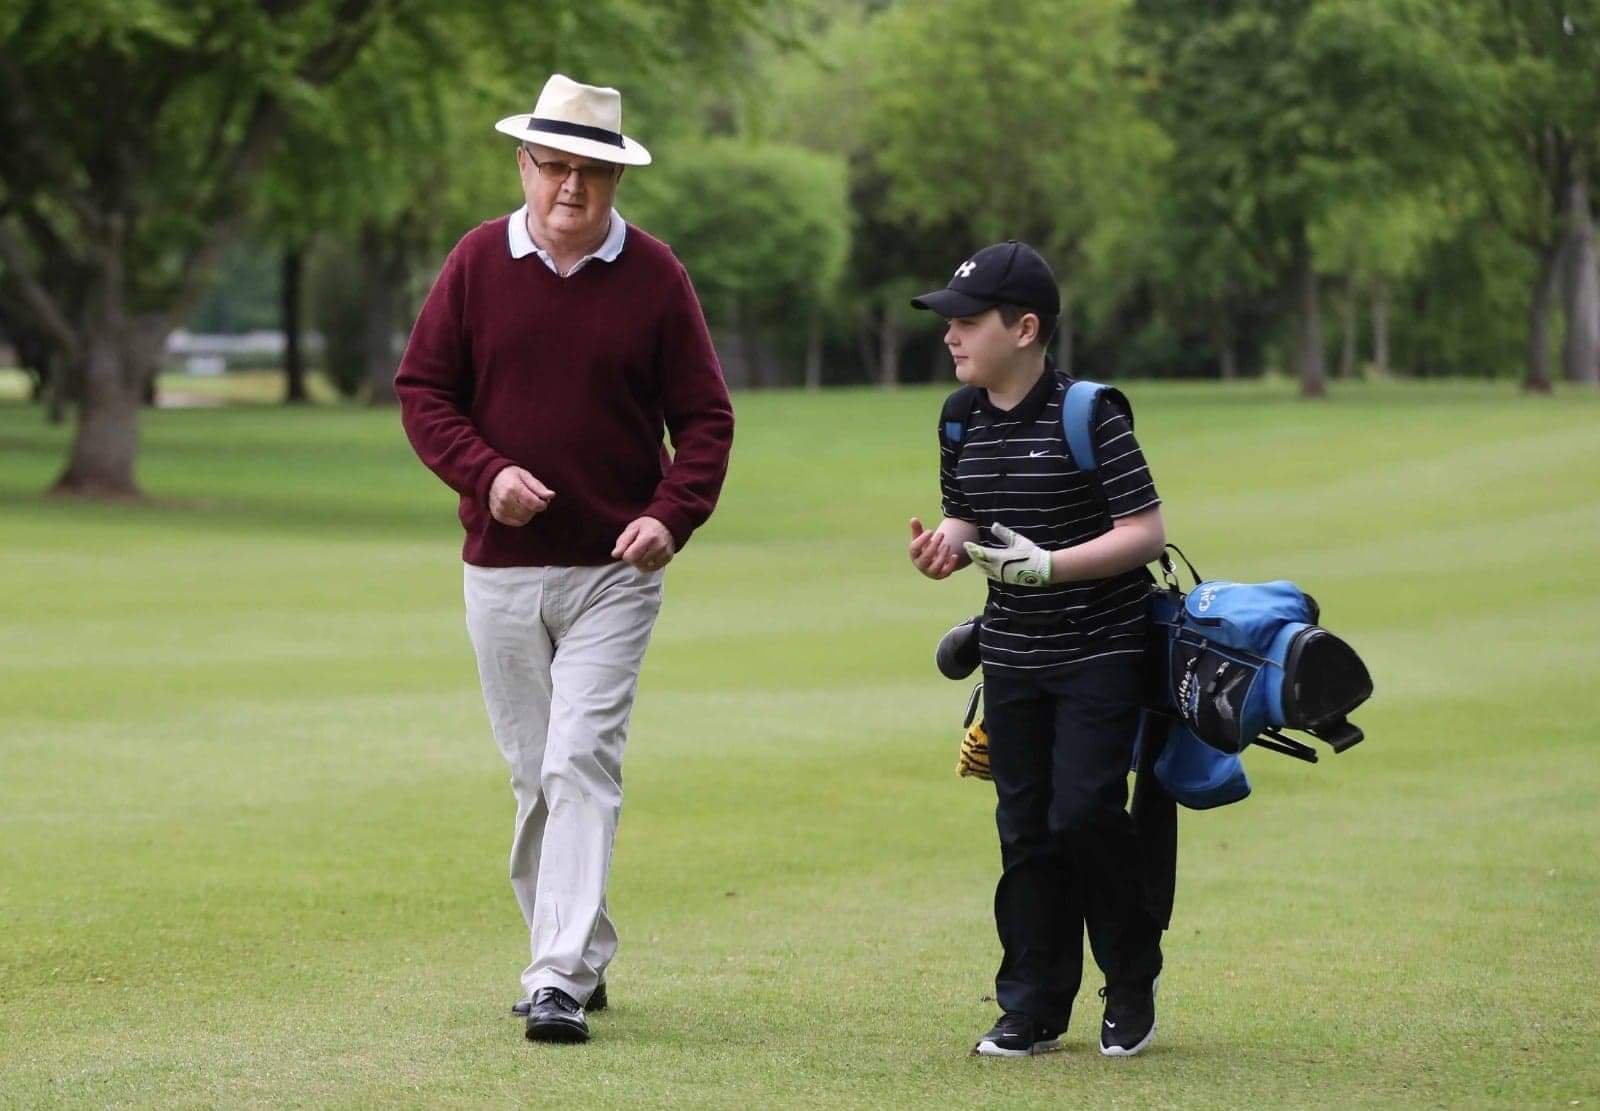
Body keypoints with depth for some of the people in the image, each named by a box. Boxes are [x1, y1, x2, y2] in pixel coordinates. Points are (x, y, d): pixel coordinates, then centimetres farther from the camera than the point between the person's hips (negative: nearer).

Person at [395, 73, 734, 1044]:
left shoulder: (654, 276, -2)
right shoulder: (478, 263, 2)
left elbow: (705, 417, 1)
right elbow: (422, 389, 5)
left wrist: (670, 516, -15)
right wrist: (486, 472, -12)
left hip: (614, 571, -3)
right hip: (501, 566, 3)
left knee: (582, 762, -13)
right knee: (534, 775, 9)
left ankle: (563, 979, -15)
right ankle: (581, 956, 21)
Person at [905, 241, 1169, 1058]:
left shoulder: (1088, 416, -16)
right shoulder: (963, 423, 4)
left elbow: (1145, 531, -16)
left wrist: (1048, 565, -26)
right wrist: (945, 546, -6)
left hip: (1101, 649, -6)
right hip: (1013, 656, 6)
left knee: (1084, 812, -12)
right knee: (1025, 829, 7)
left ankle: (1133, 984, 8)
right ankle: (1033, 1007, 13)